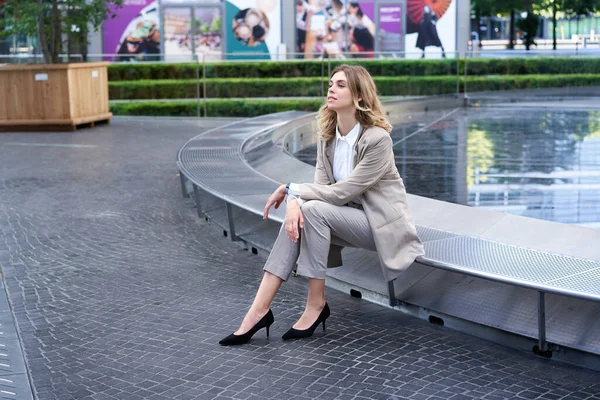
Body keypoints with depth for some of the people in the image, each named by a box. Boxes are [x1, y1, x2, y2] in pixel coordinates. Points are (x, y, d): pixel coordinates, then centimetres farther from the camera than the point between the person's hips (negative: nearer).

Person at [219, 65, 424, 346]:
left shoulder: (378, 138, -21)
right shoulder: (327, 134, 2)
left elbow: (341, 192, -23)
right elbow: (321, 186, -4)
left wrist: (291, 190, -17)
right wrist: (293, 202, -26)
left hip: (382, 224, -7)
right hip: (350, 215, 7)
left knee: (314, 210, -28)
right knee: (298, 216, -21)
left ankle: (316, 304, -17)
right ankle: (259, 309, -25)